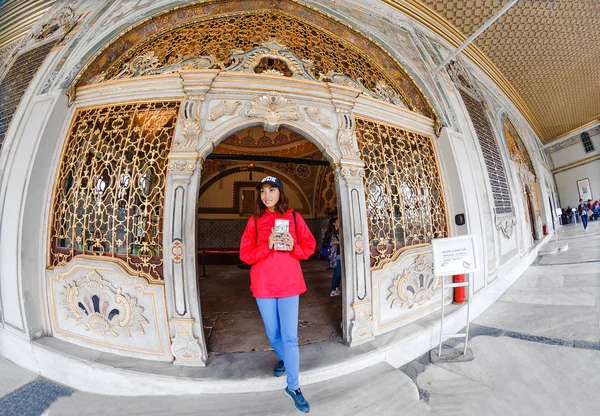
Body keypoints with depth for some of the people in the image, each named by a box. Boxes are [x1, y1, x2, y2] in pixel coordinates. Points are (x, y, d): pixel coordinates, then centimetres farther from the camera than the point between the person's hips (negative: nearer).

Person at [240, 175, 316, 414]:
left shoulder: (294, 217, -2)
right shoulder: (255, 221, -1)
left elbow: (309, 246, 1)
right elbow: (245, 254, -5)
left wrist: (294, 247, -19)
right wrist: (267, 245, -22)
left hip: (289, 283, -1)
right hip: (263, 285, 2)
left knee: (290, 336, 3)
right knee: (272, 333, 19)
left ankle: (293, 386, 23)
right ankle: (283, 359, 50)